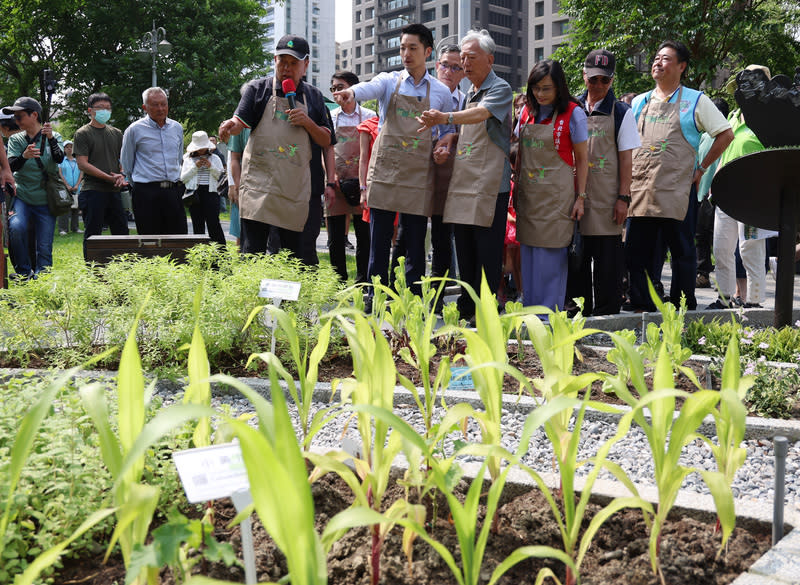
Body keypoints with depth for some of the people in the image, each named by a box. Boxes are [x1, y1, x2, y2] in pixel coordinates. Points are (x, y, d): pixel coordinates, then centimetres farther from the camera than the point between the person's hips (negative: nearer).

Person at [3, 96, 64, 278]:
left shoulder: (54, 137, 3)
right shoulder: (16, 140, 7)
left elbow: (59, 158, -16)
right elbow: (11, 166, -9)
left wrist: (51, 139, -34)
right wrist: (24, 156, -30)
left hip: (45, 201, 0)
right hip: (22, 197, 0)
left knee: (44, 248, -4)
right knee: (16, 228, -27)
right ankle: (23, 273, -13)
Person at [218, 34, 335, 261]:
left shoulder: (313, 96, 14)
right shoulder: (258, 89, 9)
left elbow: (326, 141, 12)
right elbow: (241, 121, -3)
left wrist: (307, 122, -7)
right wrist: (230, 126, -27)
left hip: (299, 188, 1)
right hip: (260, 182, -1)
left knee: (300, 255, 1)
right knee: (252, 251, -4)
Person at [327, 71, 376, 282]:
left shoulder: (369, 116, 6)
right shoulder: (330, 117, 13)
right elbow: (325, 150, 11)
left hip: (361, 183, -2)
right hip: (335, 183, 2)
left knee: (364, 238, 0)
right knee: (335, 239, 3)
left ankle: (362, 282, 7)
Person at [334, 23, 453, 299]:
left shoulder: (441, 92, 10)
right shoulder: (389, 81, 7)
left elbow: (448, 130, 19)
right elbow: (369, 88, -16)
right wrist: (351, 92, -38)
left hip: (418, 176, 0)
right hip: (384, 170, 0)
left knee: (415, 245, 3)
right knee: (379, 240, 2)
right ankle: (376, 297, 12)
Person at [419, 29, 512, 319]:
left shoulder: (500, 89, -4)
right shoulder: (468, 93, 20)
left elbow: (481, 114, -24)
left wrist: (445, 118, -39)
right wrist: (444, 145, 5)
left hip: (489, 184, -8)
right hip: (462, 182, 8)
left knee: (487, 252, -6)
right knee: (464, 250, 11)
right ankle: (466, 307, 19)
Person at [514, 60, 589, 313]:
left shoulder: (572, 113, -4)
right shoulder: (527, 111, 10)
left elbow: (582, 159, -2)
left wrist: (580, 197, -6)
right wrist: (516, 190, 14)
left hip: (557, 195, -5)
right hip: (528, 194, 5)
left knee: (552, 253, -3)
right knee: (528, 254, 8)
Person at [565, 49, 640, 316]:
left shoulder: (621, 112, 4)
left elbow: (626, 158, 1)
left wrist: (623, 197, -7)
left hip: (606, 198, -3)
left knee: (607, 258, -1)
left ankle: (606, 313, 8)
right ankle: (578, 311, 17)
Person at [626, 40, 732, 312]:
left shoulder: (695, 101, 5)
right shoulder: (639, 102, 16)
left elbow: (726, 134, 6)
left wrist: (701, 168, 1)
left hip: (677, 190, -3)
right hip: (640, 190, 4)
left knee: (682, 251, 2)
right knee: (637, 250, 3)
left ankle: (683, 309, 10)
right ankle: (641, 306, 11)